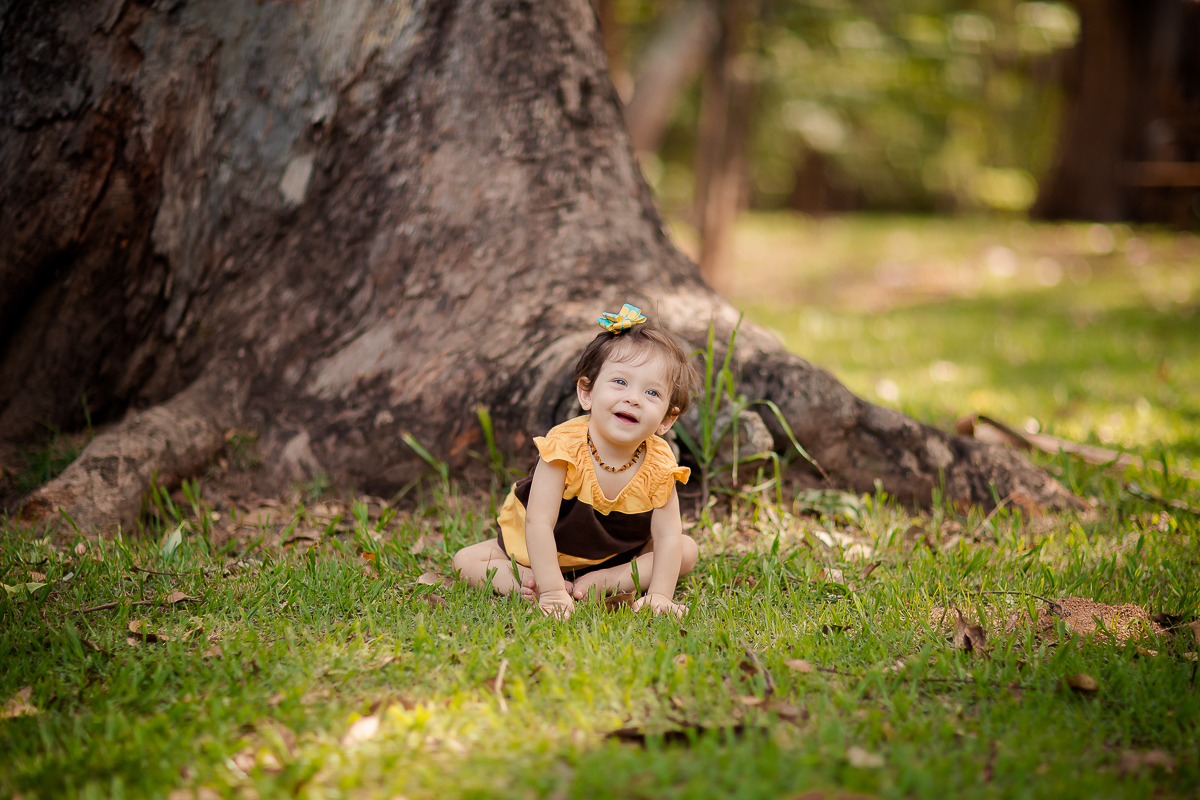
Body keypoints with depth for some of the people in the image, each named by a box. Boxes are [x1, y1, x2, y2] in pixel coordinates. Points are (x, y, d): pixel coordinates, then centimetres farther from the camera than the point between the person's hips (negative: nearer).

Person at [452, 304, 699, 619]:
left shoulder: (658, 465, -24)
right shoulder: (565, 446, -34)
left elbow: (667, 536, -21)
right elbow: (539, 523, -35)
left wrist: (659, 594, -34)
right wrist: (551, 591, -40)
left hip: (616, 554, 3)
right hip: (542, 551, -2)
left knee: (687, 551, -14)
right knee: (466, 561, -14)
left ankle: (604, 581, -18)